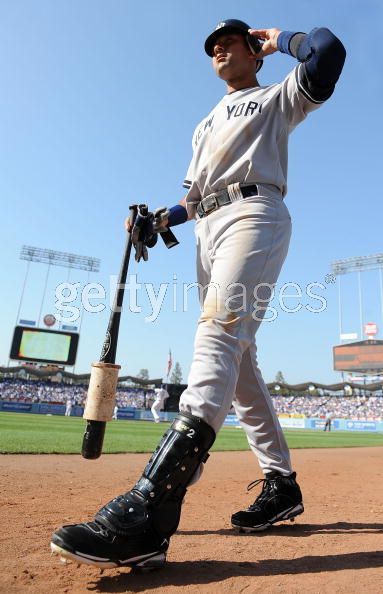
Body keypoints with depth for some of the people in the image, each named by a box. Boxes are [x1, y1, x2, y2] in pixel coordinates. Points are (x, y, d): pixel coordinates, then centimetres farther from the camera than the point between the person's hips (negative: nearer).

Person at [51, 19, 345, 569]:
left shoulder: (275, 98, 21)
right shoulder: (206, 125, 37)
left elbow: (328, 50, 3)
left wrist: (279, 38, 20)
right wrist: (161, 218, 12)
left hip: (254, 214, -7)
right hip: (208, 232, 7)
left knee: (219, 335, -28)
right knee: (236, 358, -2)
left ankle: (149, 509, -39)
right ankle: (281, 483, 8)